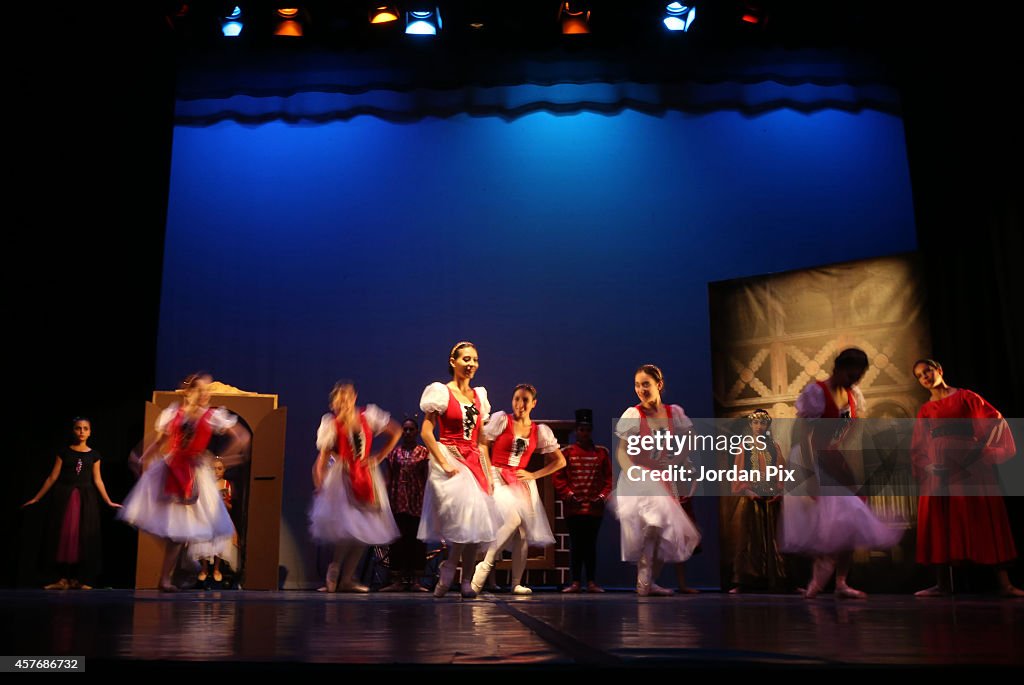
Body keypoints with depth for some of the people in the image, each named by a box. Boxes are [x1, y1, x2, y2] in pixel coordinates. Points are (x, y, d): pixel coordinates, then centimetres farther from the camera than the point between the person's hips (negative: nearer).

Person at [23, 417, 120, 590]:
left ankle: (80, 578, 4)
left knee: (85, 536, -2)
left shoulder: (93, 455, 6)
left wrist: (108, 502, 2)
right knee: (64, 535, -4)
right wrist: (36, 498, 2)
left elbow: (97, 480, 6)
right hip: (65, 496, -1)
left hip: (86, 498, 1)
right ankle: (64, 578, 0)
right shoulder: (64, 452, 2)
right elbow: (53, 477, 4)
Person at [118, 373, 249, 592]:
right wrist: (143, 459, -6)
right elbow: (158, 441, 6)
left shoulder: (214, 416, -6)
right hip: (168, 469, 2)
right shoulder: (173, 412, 1)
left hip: (194, 475, -2)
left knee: (179, 529, 3)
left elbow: (243, 438, -8)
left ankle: (165, 579, 12)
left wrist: (219, 458, -11)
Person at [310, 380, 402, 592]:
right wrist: (319, 484, -16)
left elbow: (396, 432, 10)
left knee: (365, 531, 2)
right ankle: (334, 575, 5)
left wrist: (379, 457, 4)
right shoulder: (330, 422, -4)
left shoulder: (368, 415, 1)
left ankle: (346, 579, 13)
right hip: (341, 478, -4)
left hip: (367, 477, 4)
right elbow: (323, 456, -6)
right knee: (346, 529, -14)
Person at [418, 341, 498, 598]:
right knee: (465, 519, -18)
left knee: (475, 526, 1)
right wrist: (444, 464, -16)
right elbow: (426, 432, -8)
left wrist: (489, 472, 11)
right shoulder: (441, 392, -2)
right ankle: (448, 572, -2)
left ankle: (466, 581, 9)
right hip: (450, 462, -6)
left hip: (474, 462, 6)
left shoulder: (479, 396, 15)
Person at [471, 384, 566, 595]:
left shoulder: (540, 431, 7)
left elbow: (560, 461, 11)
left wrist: (533, 475, 3)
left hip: (523, 482, 4)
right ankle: (484, 567, -16)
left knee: (523, 532, -3)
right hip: (499, 479, -4)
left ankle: (516, 583, 8)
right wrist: (488, 474, -9)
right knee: (513, 519, -26)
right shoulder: (501, 420, -1)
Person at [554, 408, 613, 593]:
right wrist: (569, 494, -10)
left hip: (595, 508, 1)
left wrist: (602, 496, -6)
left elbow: (610, 477, 6)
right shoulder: (566, 452, 2)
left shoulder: (602, 452, 6)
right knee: (575, 545, 4)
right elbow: (558, 477, 0)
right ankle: (576, 582, 10)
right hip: (573, 508, -1)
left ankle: (592, 582, 12)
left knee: (591, 544, 6)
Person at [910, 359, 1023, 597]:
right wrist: (927, 466, -6)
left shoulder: (965, 397, 7)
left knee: (985, 520, -4)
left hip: (971, 467, -3)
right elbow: (918, 447, 12)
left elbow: (995, 420, -2)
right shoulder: (925, 410, 15)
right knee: (939, 523, -1)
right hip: (939, 470, 3)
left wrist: (980, 448, -14)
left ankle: (1004, 583, -4)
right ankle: (942, 584, 0)